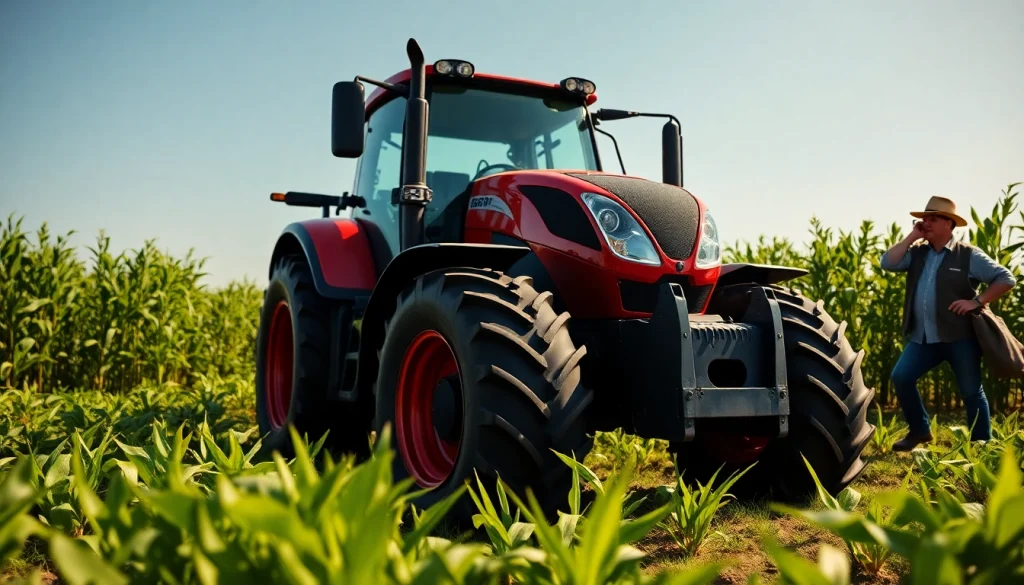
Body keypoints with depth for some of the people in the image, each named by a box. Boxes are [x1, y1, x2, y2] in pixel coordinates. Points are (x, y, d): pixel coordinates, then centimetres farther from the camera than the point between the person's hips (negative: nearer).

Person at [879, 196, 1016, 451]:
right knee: (900, 377, -5)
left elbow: (1006, 279, -3)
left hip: (960, 337, -4)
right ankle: (920, 430, 14)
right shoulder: (916, 253, 8)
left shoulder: (968, 255, -4)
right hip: (923, 338, 4)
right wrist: (911, 237, -4)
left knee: (971, 392, 4)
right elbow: (887, 264, -6)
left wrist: (977, 301, -13)